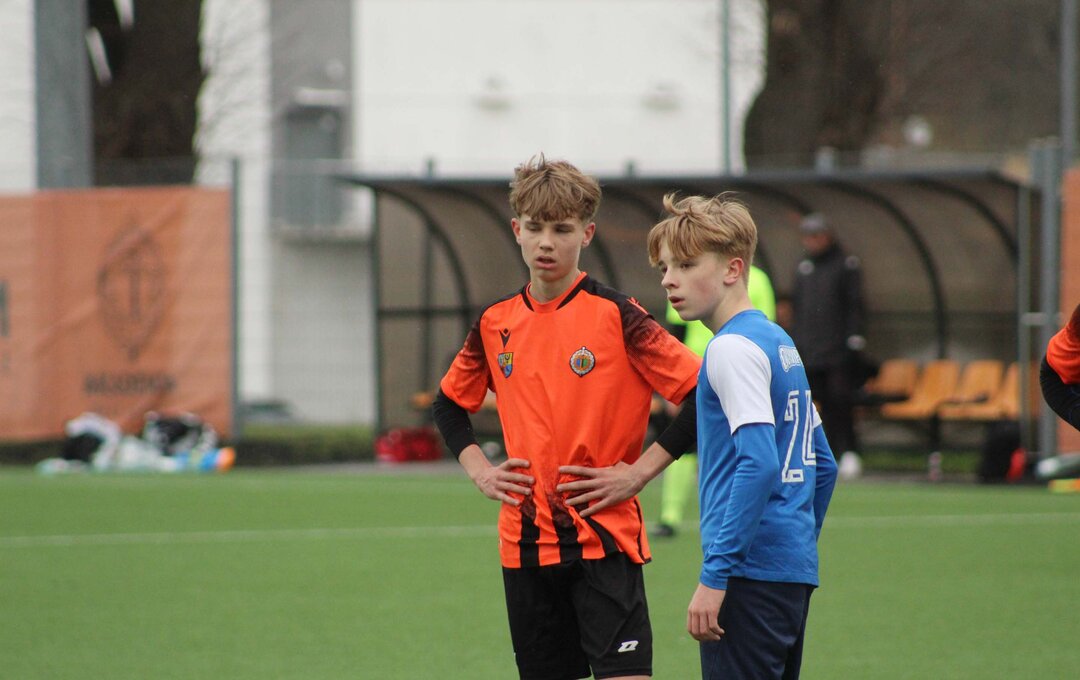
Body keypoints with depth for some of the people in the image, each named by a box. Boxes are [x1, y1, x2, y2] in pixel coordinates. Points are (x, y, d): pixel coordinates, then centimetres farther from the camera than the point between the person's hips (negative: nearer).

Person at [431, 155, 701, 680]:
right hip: (525, 541, 5)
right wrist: (479, 471, 10)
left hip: (604, 535, -5)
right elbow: (450, 404, 25)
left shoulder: (616, 316, -7)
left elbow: (703, 393, -10)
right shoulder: (495, 324, 7)